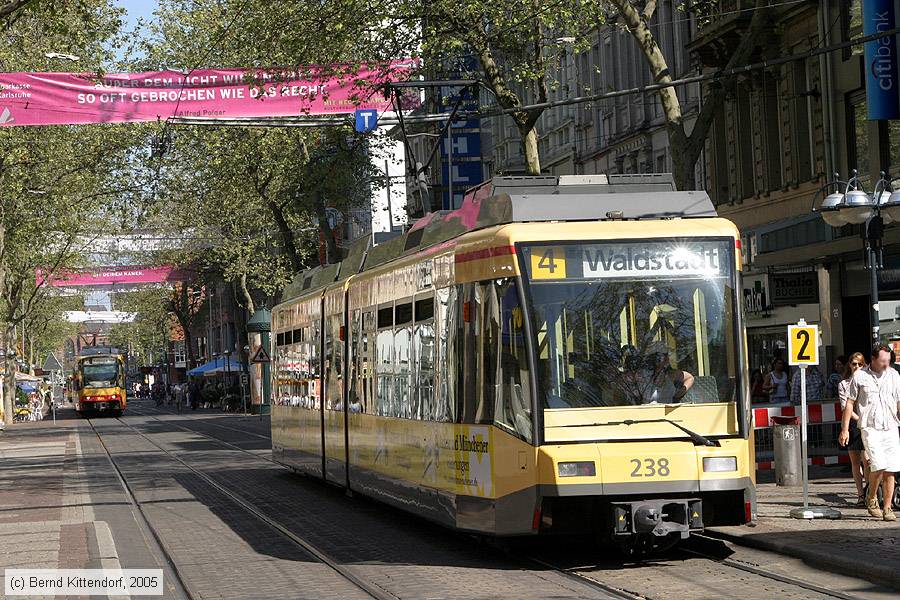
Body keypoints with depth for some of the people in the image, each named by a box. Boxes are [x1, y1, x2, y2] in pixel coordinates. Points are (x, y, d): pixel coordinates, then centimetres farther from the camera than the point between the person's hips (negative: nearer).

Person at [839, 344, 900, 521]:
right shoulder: (859, 376, 1)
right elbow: (850, 403, 6)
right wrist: (845, 429, 3)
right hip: (870, 428, -3)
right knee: (878, 465, -17)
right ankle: (871, 499, 6)